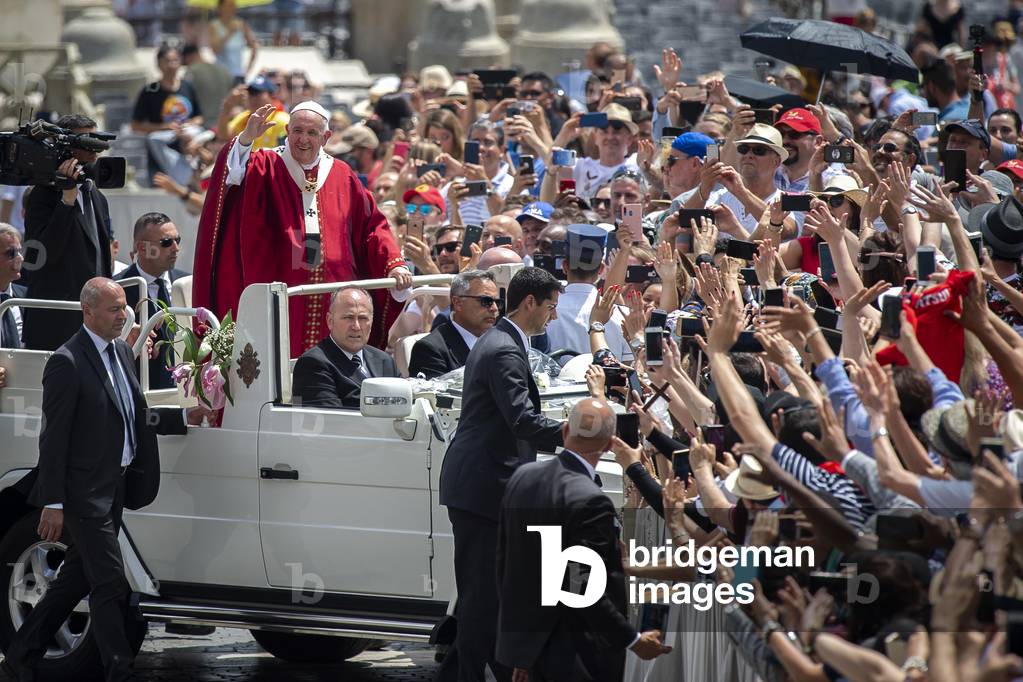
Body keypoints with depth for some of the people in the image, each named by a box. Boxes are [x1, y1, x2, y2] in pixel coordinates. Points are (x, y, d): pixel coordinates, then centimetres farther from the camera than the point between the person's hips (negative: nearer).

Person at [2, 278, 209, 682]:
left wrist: (184, 418, 4)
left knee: (76, 580, 16)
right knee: (110, 586, -6)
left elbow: (134, 418, 18)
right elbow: (54, 437, -16)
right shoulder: (67, 363, -15)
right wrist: (53, 503, -18)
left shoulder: (121, 352, 11)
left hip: (114, 491, 9)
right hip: (85, 494, -9)